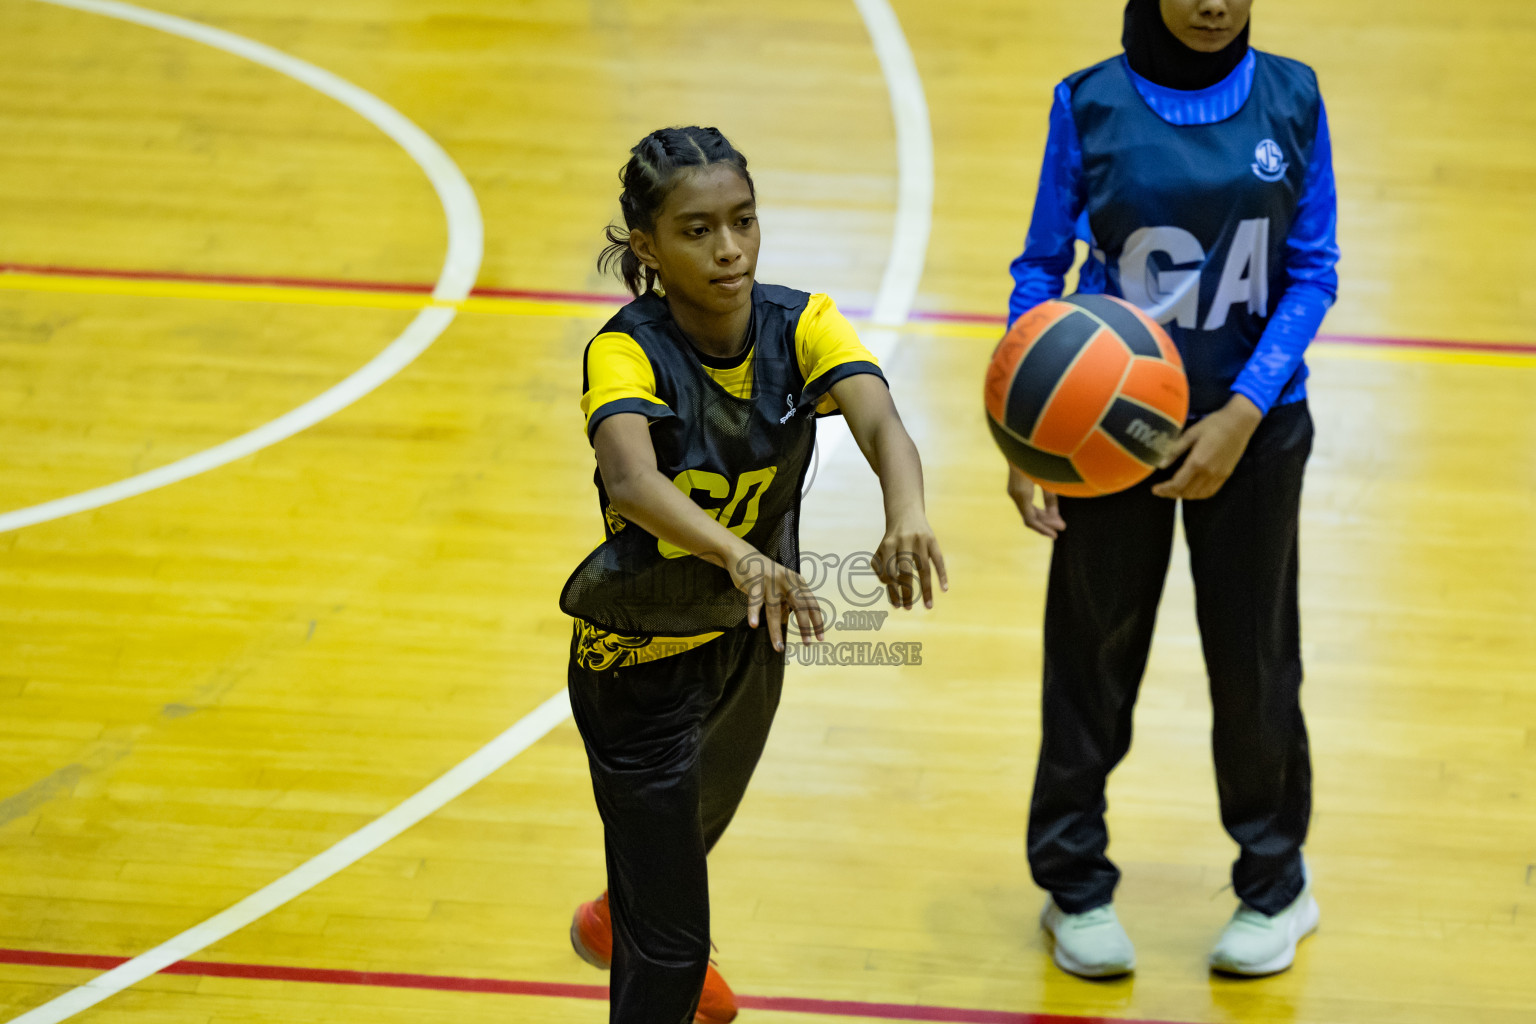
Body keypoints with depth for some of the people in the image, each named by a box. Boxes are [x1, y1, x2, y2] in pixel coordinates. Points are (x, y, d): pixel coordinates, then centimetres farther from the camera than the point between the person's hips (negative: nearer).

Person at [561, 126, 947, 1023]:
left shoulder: (801, 326, -18)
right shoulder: (628, 352, -27)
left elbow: (878, 419, -37)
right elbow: (631, 480, -47)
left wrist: (907, 518, -60)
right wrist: (741, 557, -66)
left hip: (748, 641, 5)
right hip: (641, 661, -5)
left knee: (698, 822, 34)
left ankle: (619, 923, 67)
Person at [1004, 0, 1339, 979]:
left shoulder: (1289, 98, -6)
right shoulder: (1091, 103, -8)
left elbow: (1313, 270, -3)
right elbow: (1043, 265, -2)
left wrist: (1243, 413, -14)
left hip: (1251, 423, 1)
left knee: (1253, 656, 10)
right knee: (1094, 652, 9)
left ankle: (1277, 885, 29)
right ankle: (1076, 885, 27)